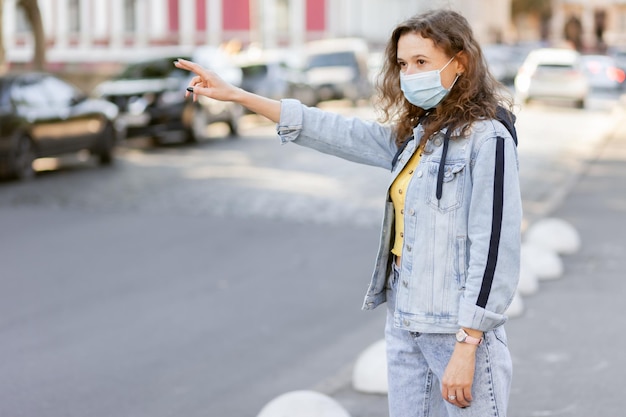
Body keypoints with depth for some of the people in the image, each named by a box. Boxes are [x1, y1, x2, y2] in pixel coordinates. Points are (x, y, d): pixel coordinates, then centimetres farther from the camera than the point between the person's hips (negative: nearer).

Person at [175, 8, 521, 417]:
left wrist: (466, 348, -19)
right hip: (404, 324, 7)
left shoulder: (487, 138, -12)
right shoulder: (414, 134, 10)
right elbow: (337, 132, 16)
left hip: (460, 329, -7)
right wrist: (236, 95, 16)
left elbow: (495, 246, -16)